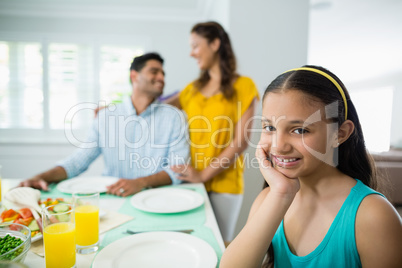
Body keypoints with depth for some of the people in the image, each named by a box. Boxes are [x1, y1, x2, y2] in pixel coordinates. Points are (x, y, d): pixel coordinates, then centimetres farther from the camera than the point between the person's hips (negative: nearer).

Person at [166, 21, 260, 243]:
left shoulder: (243, 86, -6)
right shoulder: (194, 88, 10)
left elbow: (240, 143, -11)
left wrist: (204, 174, -15)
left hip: (224, 183, -4)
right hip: (193, 181, 5)